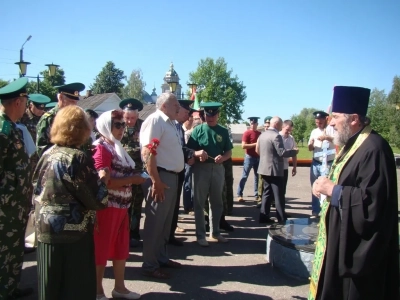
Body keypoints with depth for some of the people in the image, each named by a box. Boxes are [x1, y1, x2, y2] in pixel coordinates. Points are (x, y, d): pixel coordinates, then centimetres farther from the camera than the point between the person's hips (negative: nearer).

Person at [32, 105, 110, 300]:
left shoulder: (47, 154, 4)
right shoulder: (77, 158, -18)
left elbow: (37, 190, 15)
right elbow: (96, 200, -16)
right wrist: (102, 179, 1)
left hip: (45, 230, 8)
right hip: (72, 232, -7)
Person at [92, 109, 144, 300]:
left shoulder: (116, 147, 14)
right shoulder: (101, 148, -14)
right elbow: (104, 182, -24)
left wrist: (134, 176, 7)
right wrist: (133, 179, -19)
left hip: (121, 206, 9)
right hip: (106, 207, -9)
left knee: (121, 247, 16)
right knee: (102, 248, 4)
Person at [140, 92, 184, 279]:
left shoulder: (170, 123, 16)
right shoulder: (154, 120, -13)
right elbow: (147, 152, -22)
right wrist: (156, 181, -25)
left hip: (172, 176, 10)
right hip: (161, 176, -10)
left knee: (166, 222, 18)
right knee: (155, 222, -1)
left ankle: (161, 257, 31)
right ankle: (149, 265, 10)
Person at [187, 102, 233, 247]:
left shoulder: (223, 131, 6)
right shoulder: (197, 130, -2)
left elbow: (229, 152, 7)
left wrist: (223, 157, -15)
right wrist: (197, 153, -26)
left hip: (218, 168, 3)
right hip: (201, 168, -3)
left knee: (217, 202, 13)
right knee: (199, 203, 3)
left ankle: (215, 233, 28)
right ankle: (200, 235, 13)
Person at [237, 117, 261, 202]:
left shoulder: (260, 134, 12)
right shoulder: (247, 133, -7)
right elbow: (243, 146, -17)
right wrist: (255, 144, -19)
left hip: (258, 157, 6)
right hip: (249, 157, -6)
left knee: (258, 176, 9)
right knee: (244, 176, -5)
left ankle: (257, 194, 16)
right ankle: (239, 195, -2)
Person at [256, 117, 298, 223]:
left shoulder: (262, 134, 12)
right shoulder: (276, 136, -16)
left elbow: (257, 150, 19)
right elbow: (281, 152, -21)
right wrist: (294, 151, -8)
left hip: (264, 168, 9)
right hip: (274, 170, -9)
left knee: (267, 193, 12)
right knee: (278, 195, -2)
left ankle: (264, 216, 12)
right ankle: (281, 219, 4)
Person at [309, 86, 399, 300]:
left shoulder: (374, 149, -23)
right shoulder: (353, 144, 10)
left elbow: (371, 202, -29)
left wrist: (332, 190, -21)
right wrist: (326, 186, 1)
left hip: (357, 248, -10)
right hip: (342, 240, 10)